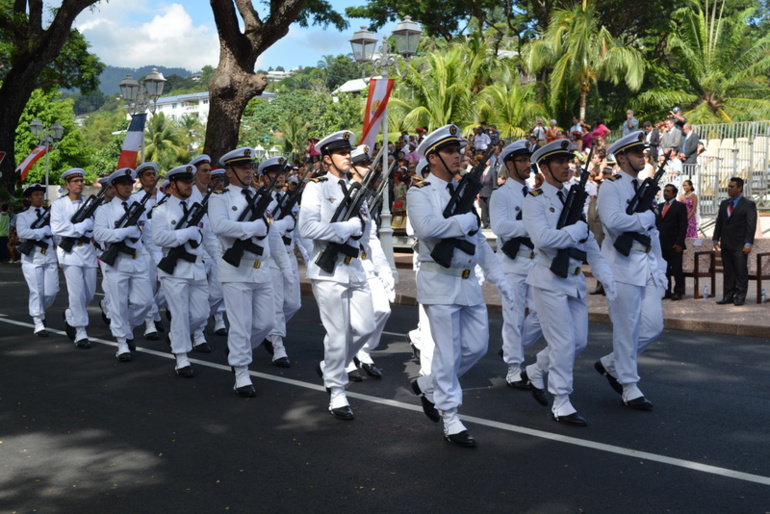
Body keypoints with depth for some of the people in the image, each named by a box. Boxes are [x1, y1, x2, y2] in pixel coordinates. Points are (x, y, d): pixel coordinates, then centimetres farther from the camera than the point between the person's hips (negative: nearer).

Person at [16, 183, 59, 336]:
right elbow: (22, 233, -14)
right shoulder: (23, 216, 5)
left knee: (52, 291, 0)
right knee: (36, 291, -5)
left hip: (50, 256, 3)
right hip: (32, 257, -3)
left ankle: (41, 311, 29)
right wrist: (44, 230, -13)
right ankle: (38, 324, 1)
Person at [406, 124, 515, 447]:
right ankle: (450, 419, 9)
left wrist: (499, 278, 15)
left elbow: (478, 239, 19)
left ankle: (428, 386, 28)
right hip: (440, 283, -7)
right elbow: (426, 227, -28)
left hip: (468, 282, 7)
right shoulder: (420, 193, -7)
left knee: (477, 345, 9)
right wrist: (467, 220, -15)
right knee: (448, 351, -3)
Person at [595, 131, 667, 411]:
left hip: (647, 267, 8)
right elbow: (613, 220, -25)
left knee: (653, 326, 4)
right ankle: (629, 387, 11)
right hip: (623, 265, -8)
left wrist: (660, 268, 15)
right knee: (627, 329, -1)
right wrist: (645, 217, -11)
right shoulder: (611, 186, -6)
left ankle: (611, 364, 23)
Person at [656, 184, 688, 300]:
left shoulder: (680, 206, -1)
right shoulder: (659, 206, 16)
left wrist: (679, 243, -14)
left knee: (677, 269, -2)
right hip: (661, 244, 5)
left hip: (674, 244, -5)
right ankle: (666, 291, 12)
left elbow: (683, 226, -7)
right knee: (664, 269, 6)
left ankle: (678, 292, 5)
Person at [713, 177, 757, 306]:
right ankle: (728, 296, 10)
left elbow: (751, 225, -8)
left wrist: (748, 243, -15)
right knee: (728, 272, 7)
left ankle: (740, 297, 3)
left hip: (739, 245, -5)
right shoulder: (724, 204, 14)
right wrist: (716, 239, 8)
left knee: (741, 272, -2)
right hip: (726, 244, 5)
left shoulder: (749, 204, -2)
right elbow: (719, 222, 16)